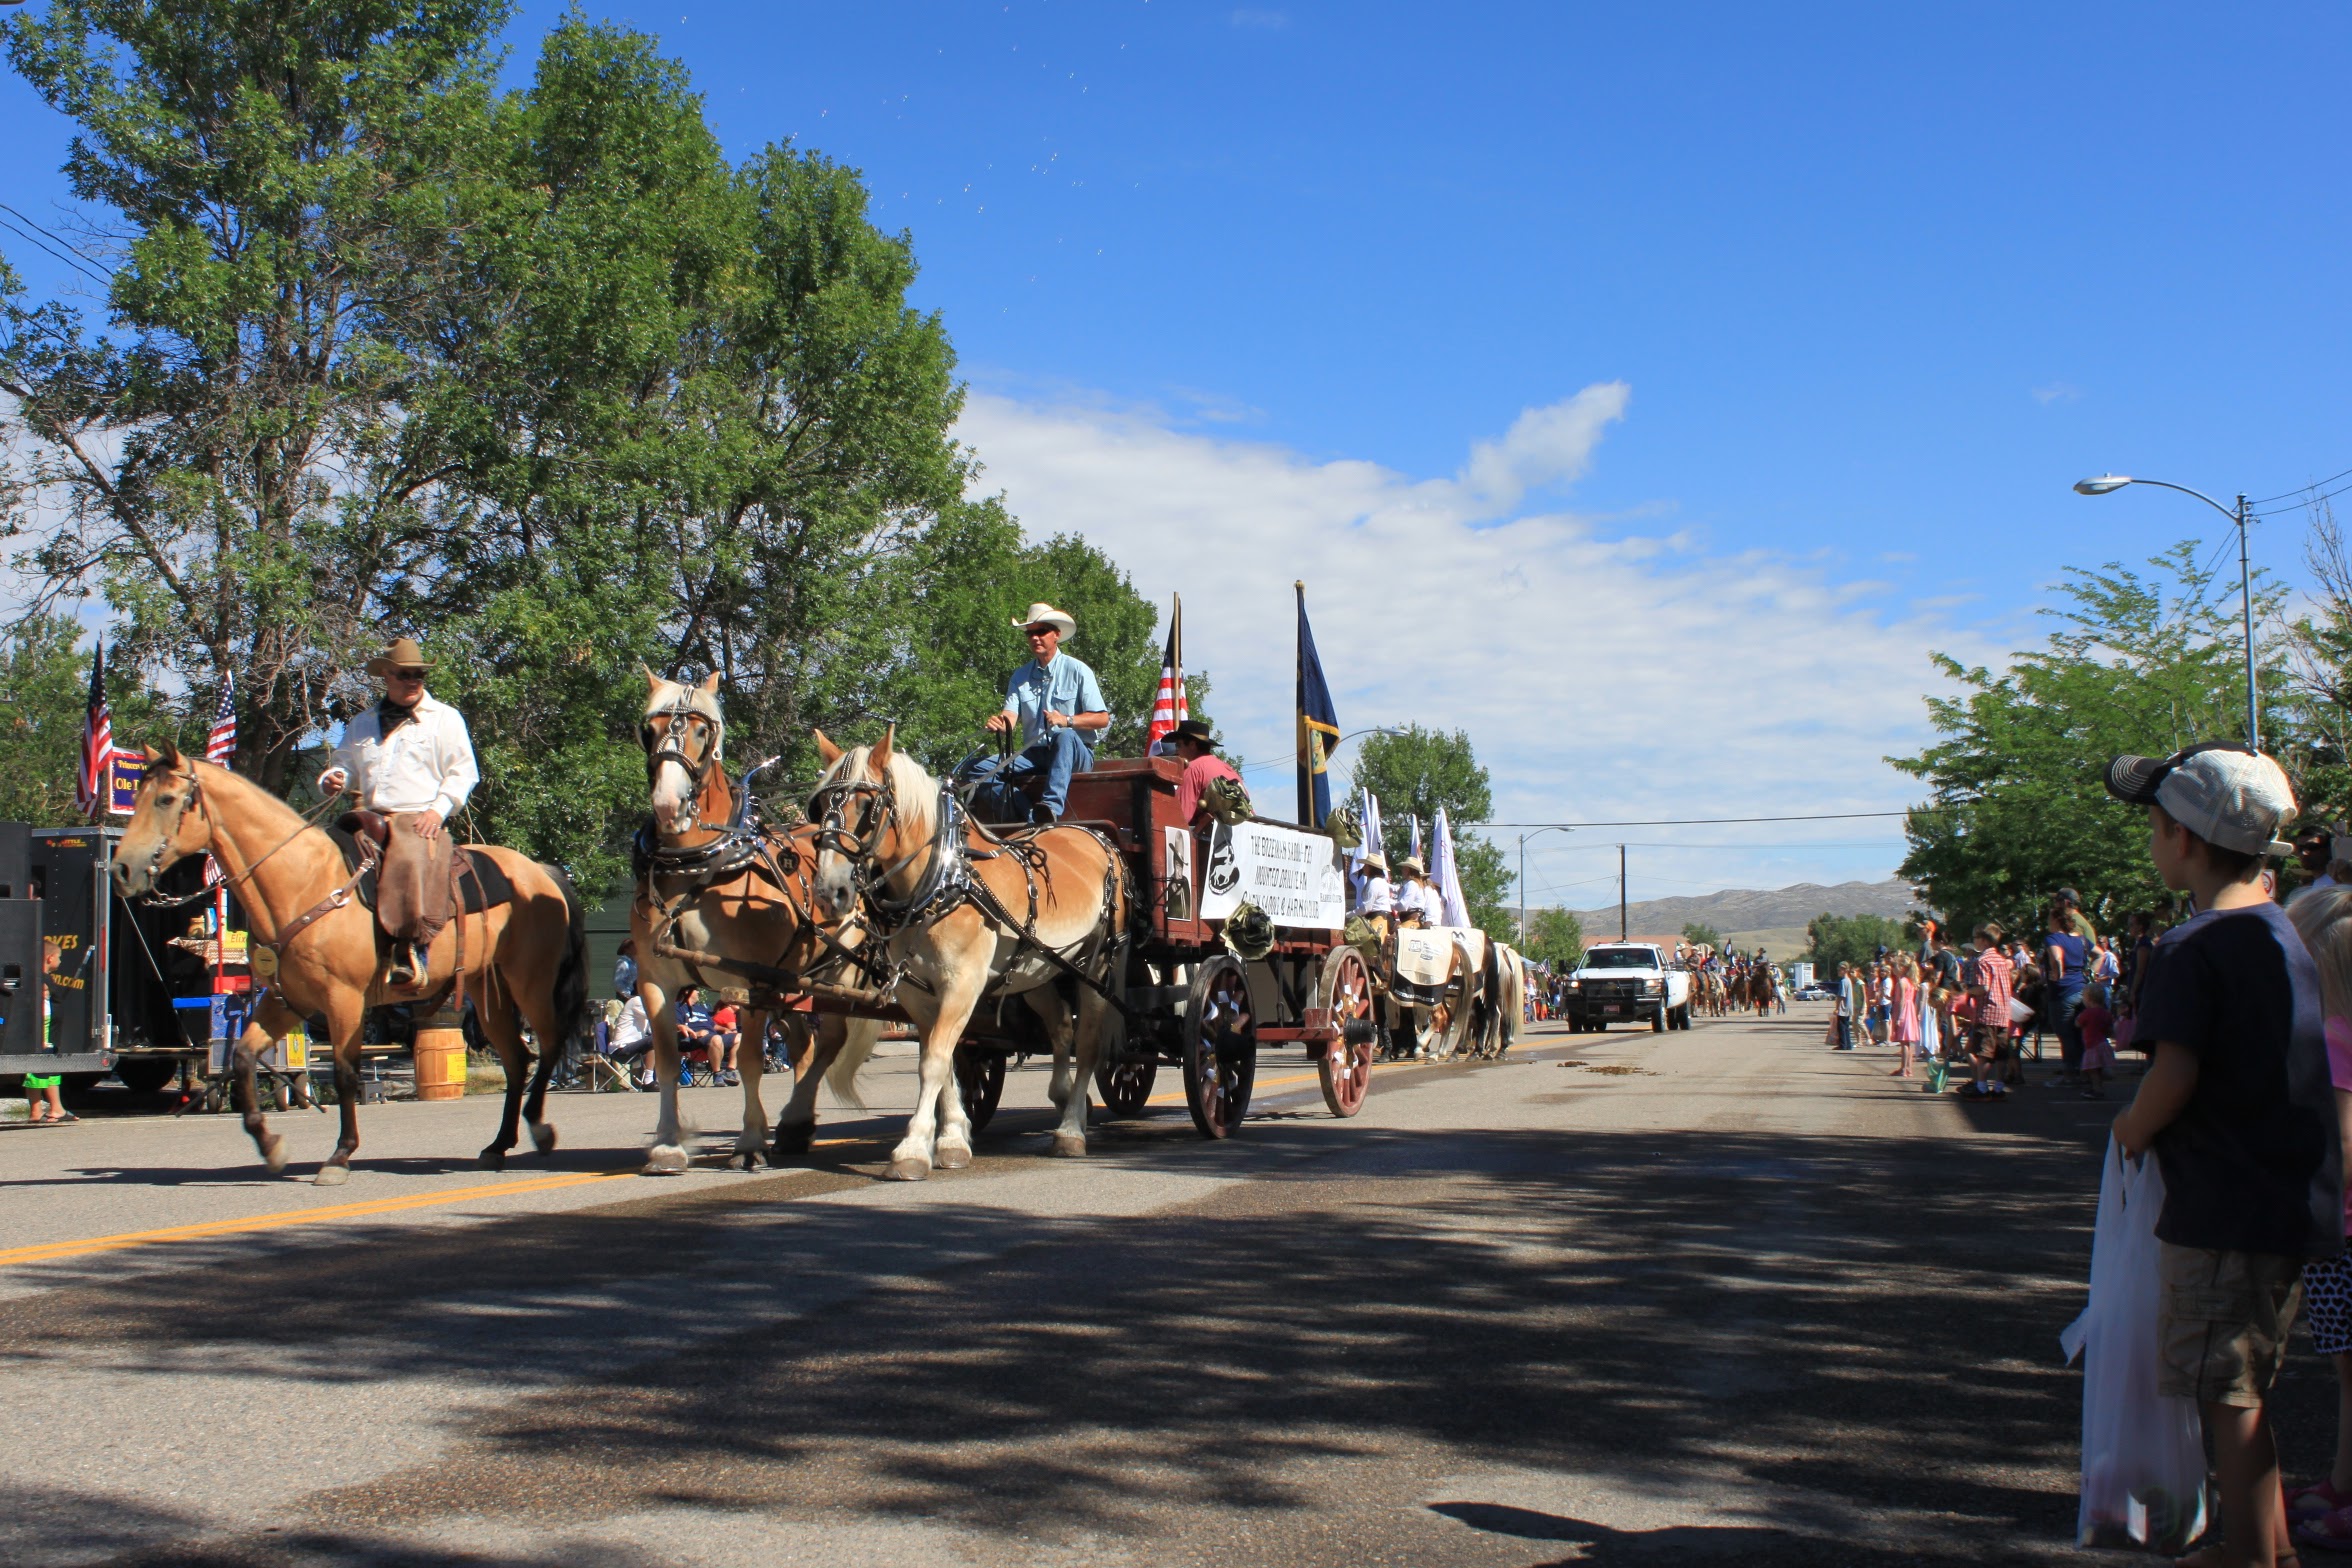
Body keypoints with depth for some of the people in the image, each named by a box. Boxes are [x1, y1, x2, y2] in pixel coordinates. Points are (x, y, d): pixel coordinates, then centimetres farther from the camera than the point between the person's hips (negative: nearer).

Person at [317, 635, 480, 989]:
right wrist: (333, 779, 4)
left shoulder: (445, 718, 9)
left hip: (420, 820, -6)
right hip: (371, 820, 6)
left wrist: (438, 810, -12)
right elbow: (346, 764, 30)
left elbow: (463, 772, 3)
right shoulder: (362, 724, 23)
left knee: (411, 861, -37)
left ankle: (412, 953, -41)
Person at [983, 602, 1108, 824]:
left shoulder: (1077, 671, 1)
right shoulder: (1020, 676, 14)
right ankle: (1027, 816, -31)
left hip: (1075, 755, -4)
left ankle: (1052, 806, -59)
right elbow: (1010, 716, 0)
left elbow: (1102, 719, -5)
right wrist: (999, 724, -25)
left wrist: (1067, 720, -23)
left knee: (1065, 736, -40)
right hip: (1033, 754, 4)